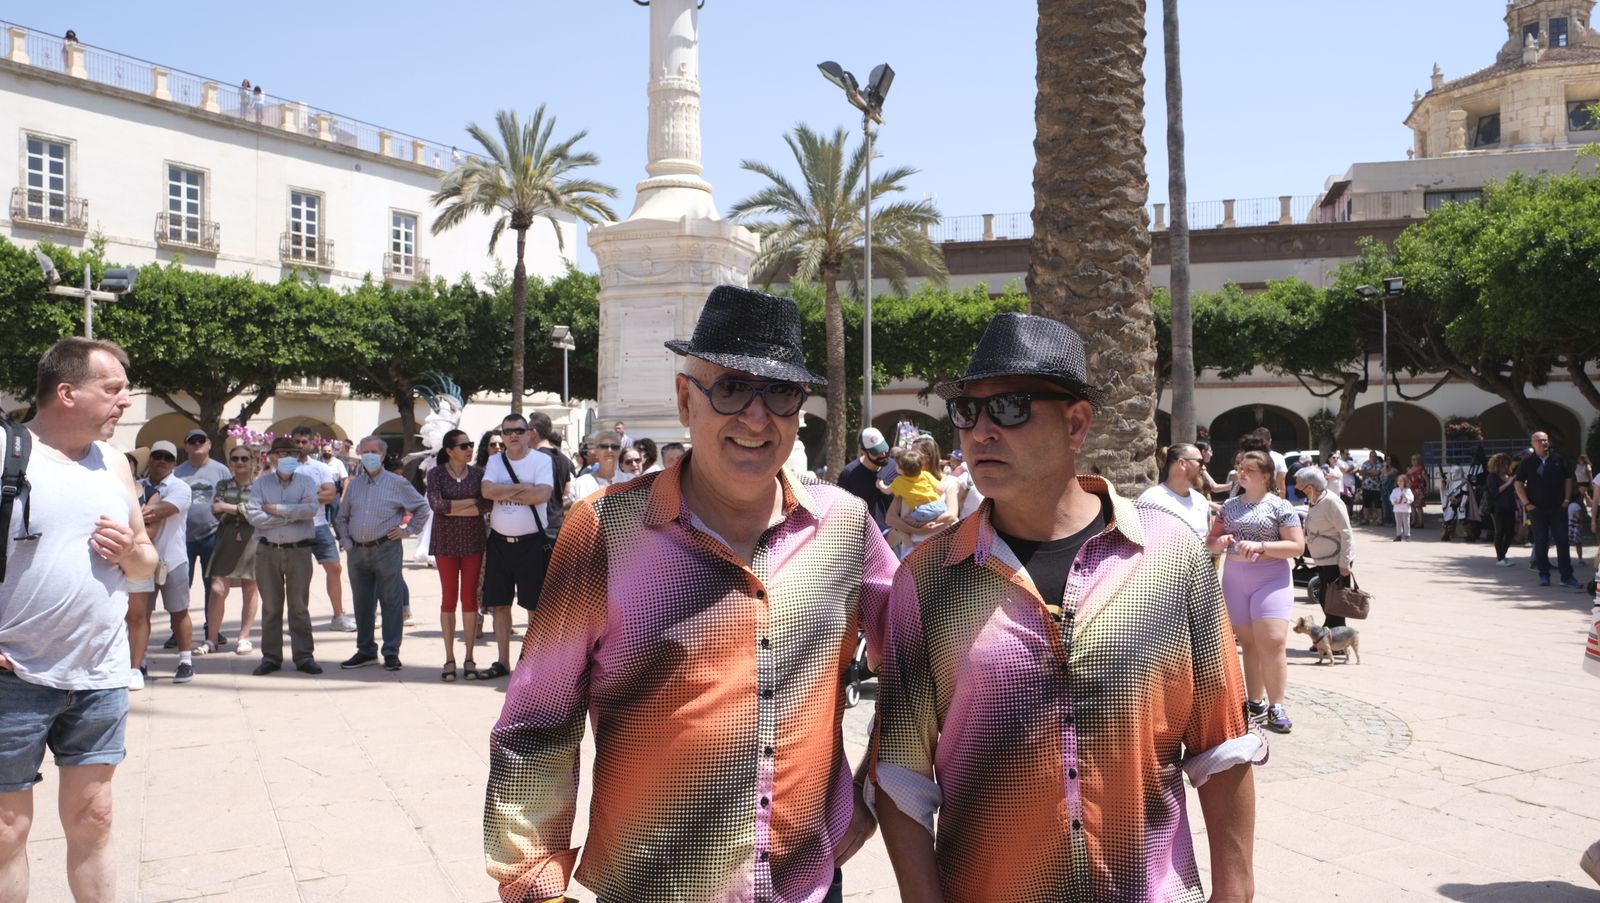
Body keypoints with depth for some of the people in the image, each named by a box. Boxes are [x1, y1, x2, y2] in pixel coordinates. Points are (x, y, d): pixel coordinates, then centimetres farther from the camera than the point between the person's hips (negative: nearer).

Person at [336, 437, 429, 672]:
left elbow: (422, 508, 5)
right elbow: (342, 516, 21)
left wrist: (408, 530, -1)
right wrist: (346, 541, 10)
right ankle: (365, 651, 21)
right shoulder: (354, 485, 13)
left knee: (391, 602, -3)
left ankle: (391, 653, 3)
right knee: (362, 603, 11)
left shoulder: (397, 483, 0)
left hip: (387, 549, -5)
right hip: (357, 551, 5)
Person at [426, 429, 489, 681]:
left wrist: (453, 508, -12)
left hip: (473, 540, 1)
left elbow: (486, 505, -9)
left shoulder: (478, 473, 2)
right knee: (449, 598, 2)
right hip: (446, 541, -1)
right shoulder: (436, 473, -1)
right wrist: (470, 502, -10)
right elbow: (436, 504, -14)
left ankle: (469, 658, 8)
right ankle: (449, 658, 8)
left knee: (470, 598, 3)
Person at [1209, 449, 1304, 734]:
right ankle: (1256, 705, 16)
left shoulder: (1279, 506, -3)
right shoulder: (1229, 506, 11)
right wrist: (1219, 542, -8)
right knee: (1249, 643, 9)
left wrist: (1260, 546, -19)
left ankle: (1276, 707, -2)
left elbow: (1297, 546, -8)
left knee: (1272, 642, -12)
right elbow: (1210, 543, 16)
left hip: (1271, 579, -4)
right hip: (1235, 579, 4)